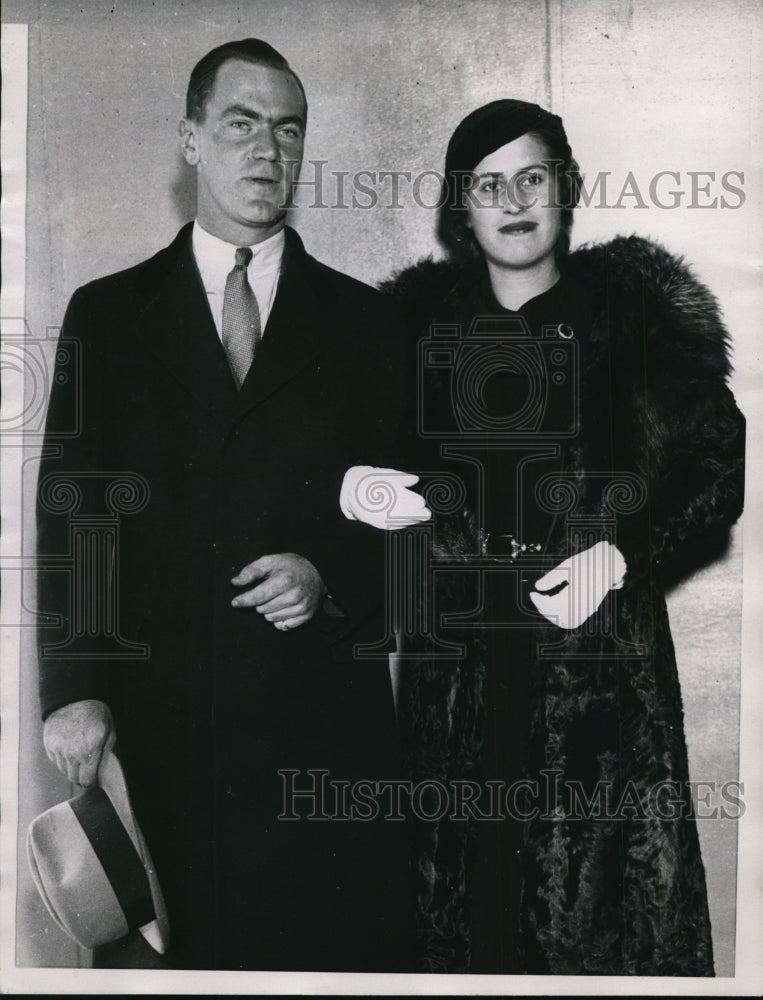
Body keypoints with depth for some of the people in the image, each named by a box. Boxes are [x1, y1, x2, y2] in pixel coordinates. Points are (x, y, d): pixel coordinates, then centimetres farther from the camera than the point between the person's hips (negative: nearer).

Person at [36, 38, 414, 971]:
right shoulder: (106, 315, 8)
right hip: (156, 726, 0)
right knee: (160, 954, 5)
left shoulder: (363, 321, 9)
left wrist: (330, 575, -12)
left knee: (341, 945, 6)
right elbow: (70, 511, 2)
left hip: (325, 724, 1)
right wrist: (74, 688, -8)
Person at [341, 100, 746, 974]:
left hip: (595, 651, -2)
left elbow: (718, 466, 2)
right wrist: (353, 491, -8)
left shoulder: (628, 307, 4)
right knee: (465, 888, 4)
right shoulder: (422, 319, 11)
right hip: (455, 656, 2)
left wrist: (623, 556, -12)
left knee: (597, 886, -2)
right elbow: (368, 453, 14)